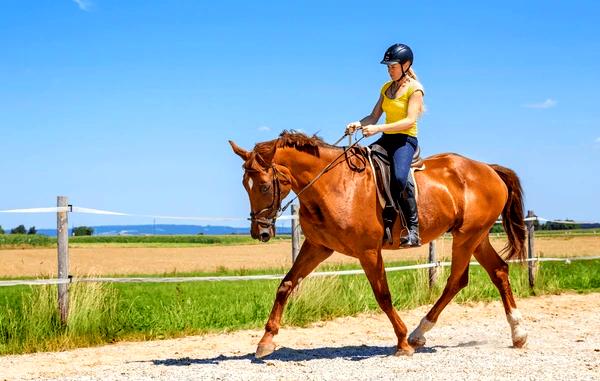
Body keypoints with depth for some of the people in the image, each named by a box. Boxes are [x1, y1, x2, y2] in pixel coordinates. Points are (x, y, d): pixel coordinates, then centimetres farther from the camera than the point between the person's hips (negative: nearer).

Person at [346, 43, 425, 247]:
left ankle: (414, 229, -26)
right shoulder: (386, 88, 16)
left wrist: (379, 128, -27)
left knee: (400, 178, -34)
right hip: (387, 139, 8)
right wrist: (358, 124, -8)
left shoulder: (415, 88, -7)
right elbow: (374, 116, 14)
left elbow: (410, 120, -19)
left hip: (406, 140, -8)